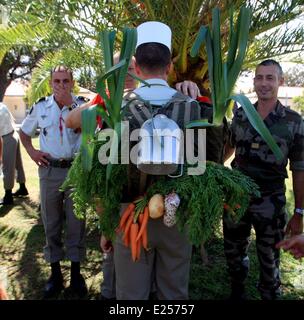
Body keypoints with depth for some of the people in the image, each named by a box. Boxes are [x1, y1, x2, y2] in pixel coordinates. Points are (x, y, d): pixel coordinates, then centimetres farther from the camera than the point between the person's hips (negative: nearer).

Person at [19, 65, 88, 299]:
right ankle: (55, 273, 28)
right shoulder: (40, 107, 5)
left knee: (76, 223, 7)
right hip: (50, 171, 2)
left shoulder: (82, 104, 0)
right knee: (51, 223, 11)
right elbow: (24, 132, 17)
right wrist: (32, 152, 5)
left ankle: (76, 273, 24)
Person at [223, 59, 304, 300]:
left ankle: (270, 295, 37)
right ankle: (237, 290, 45)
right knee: (234, 252, 19)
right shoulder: (240, 115, 1)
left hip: (271, 202, -3)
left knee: (269, 260, 12)